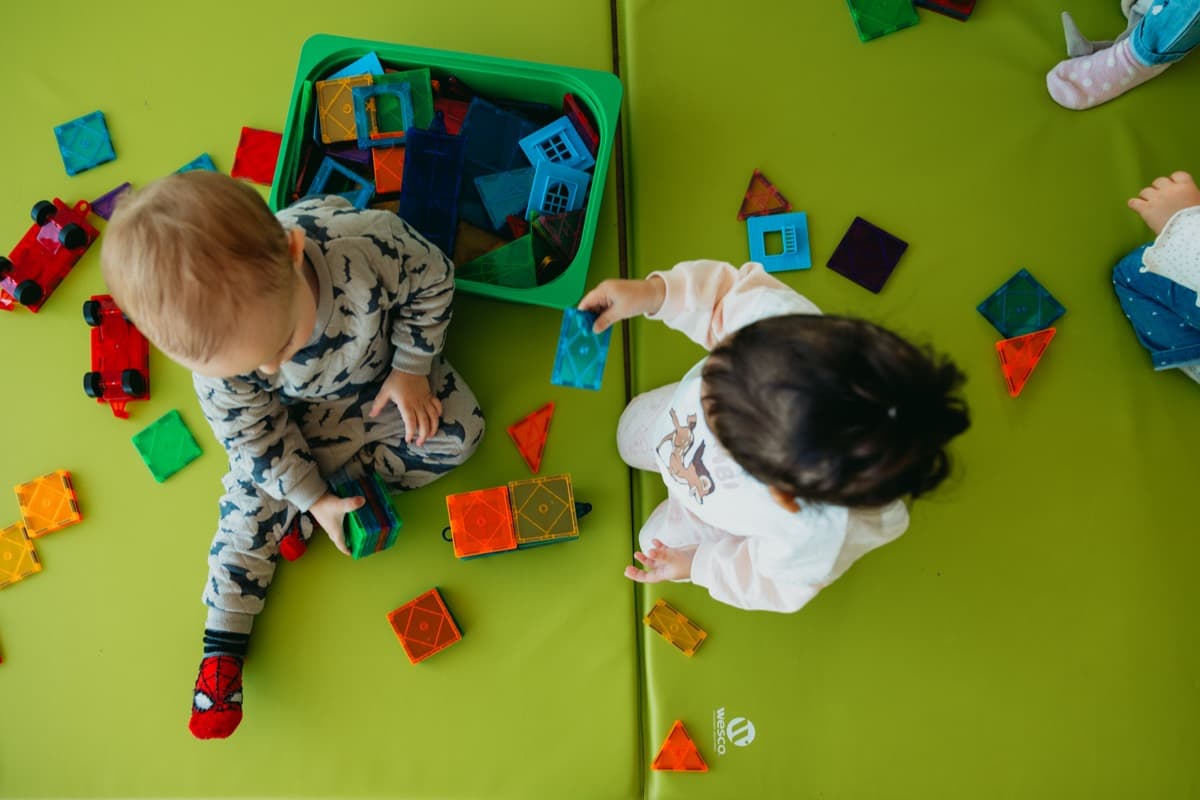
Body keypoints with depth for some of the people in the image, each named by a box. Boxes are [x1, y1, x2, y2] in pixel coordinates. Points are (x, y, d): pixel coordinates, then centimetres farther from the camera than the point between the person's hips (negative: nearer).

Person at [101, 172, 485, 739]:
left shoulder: (368, 241, -44)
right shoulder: (213, 352, -36)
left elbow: (433, 279, -20)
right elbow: (253, 436, -17)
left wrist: (411, 368, -17)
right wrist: (314, 500, -15)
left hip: (383, 375, 1)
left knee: (458, 433, -14)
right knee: (254, 494, -9)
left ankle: (296, 524, -8)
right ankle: (223, 637, 9)